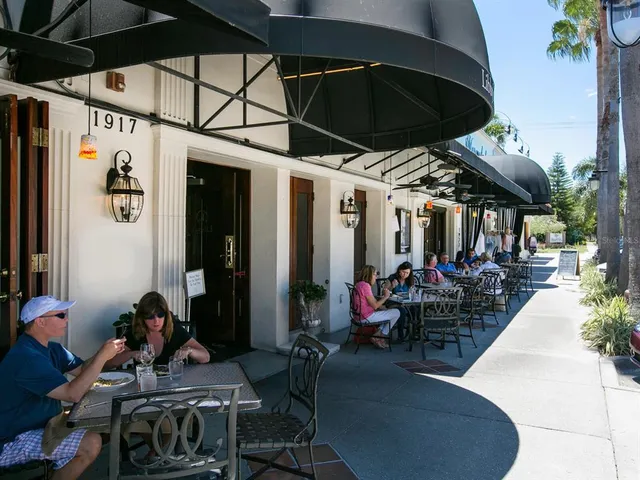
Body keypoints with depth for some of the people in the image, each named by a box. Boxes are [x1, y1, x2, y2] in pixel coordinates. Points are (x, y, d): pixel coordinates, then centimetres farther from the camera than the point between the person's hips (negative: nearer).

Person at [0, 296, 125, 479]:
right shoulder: (27, 357, -27)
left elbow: (82, 369, 8)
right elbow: (73, 394, -32)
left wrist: (104, 352, -10)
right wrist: (102, 356, -26)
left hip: (38, 424, 10)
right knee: (91, 444, -24)